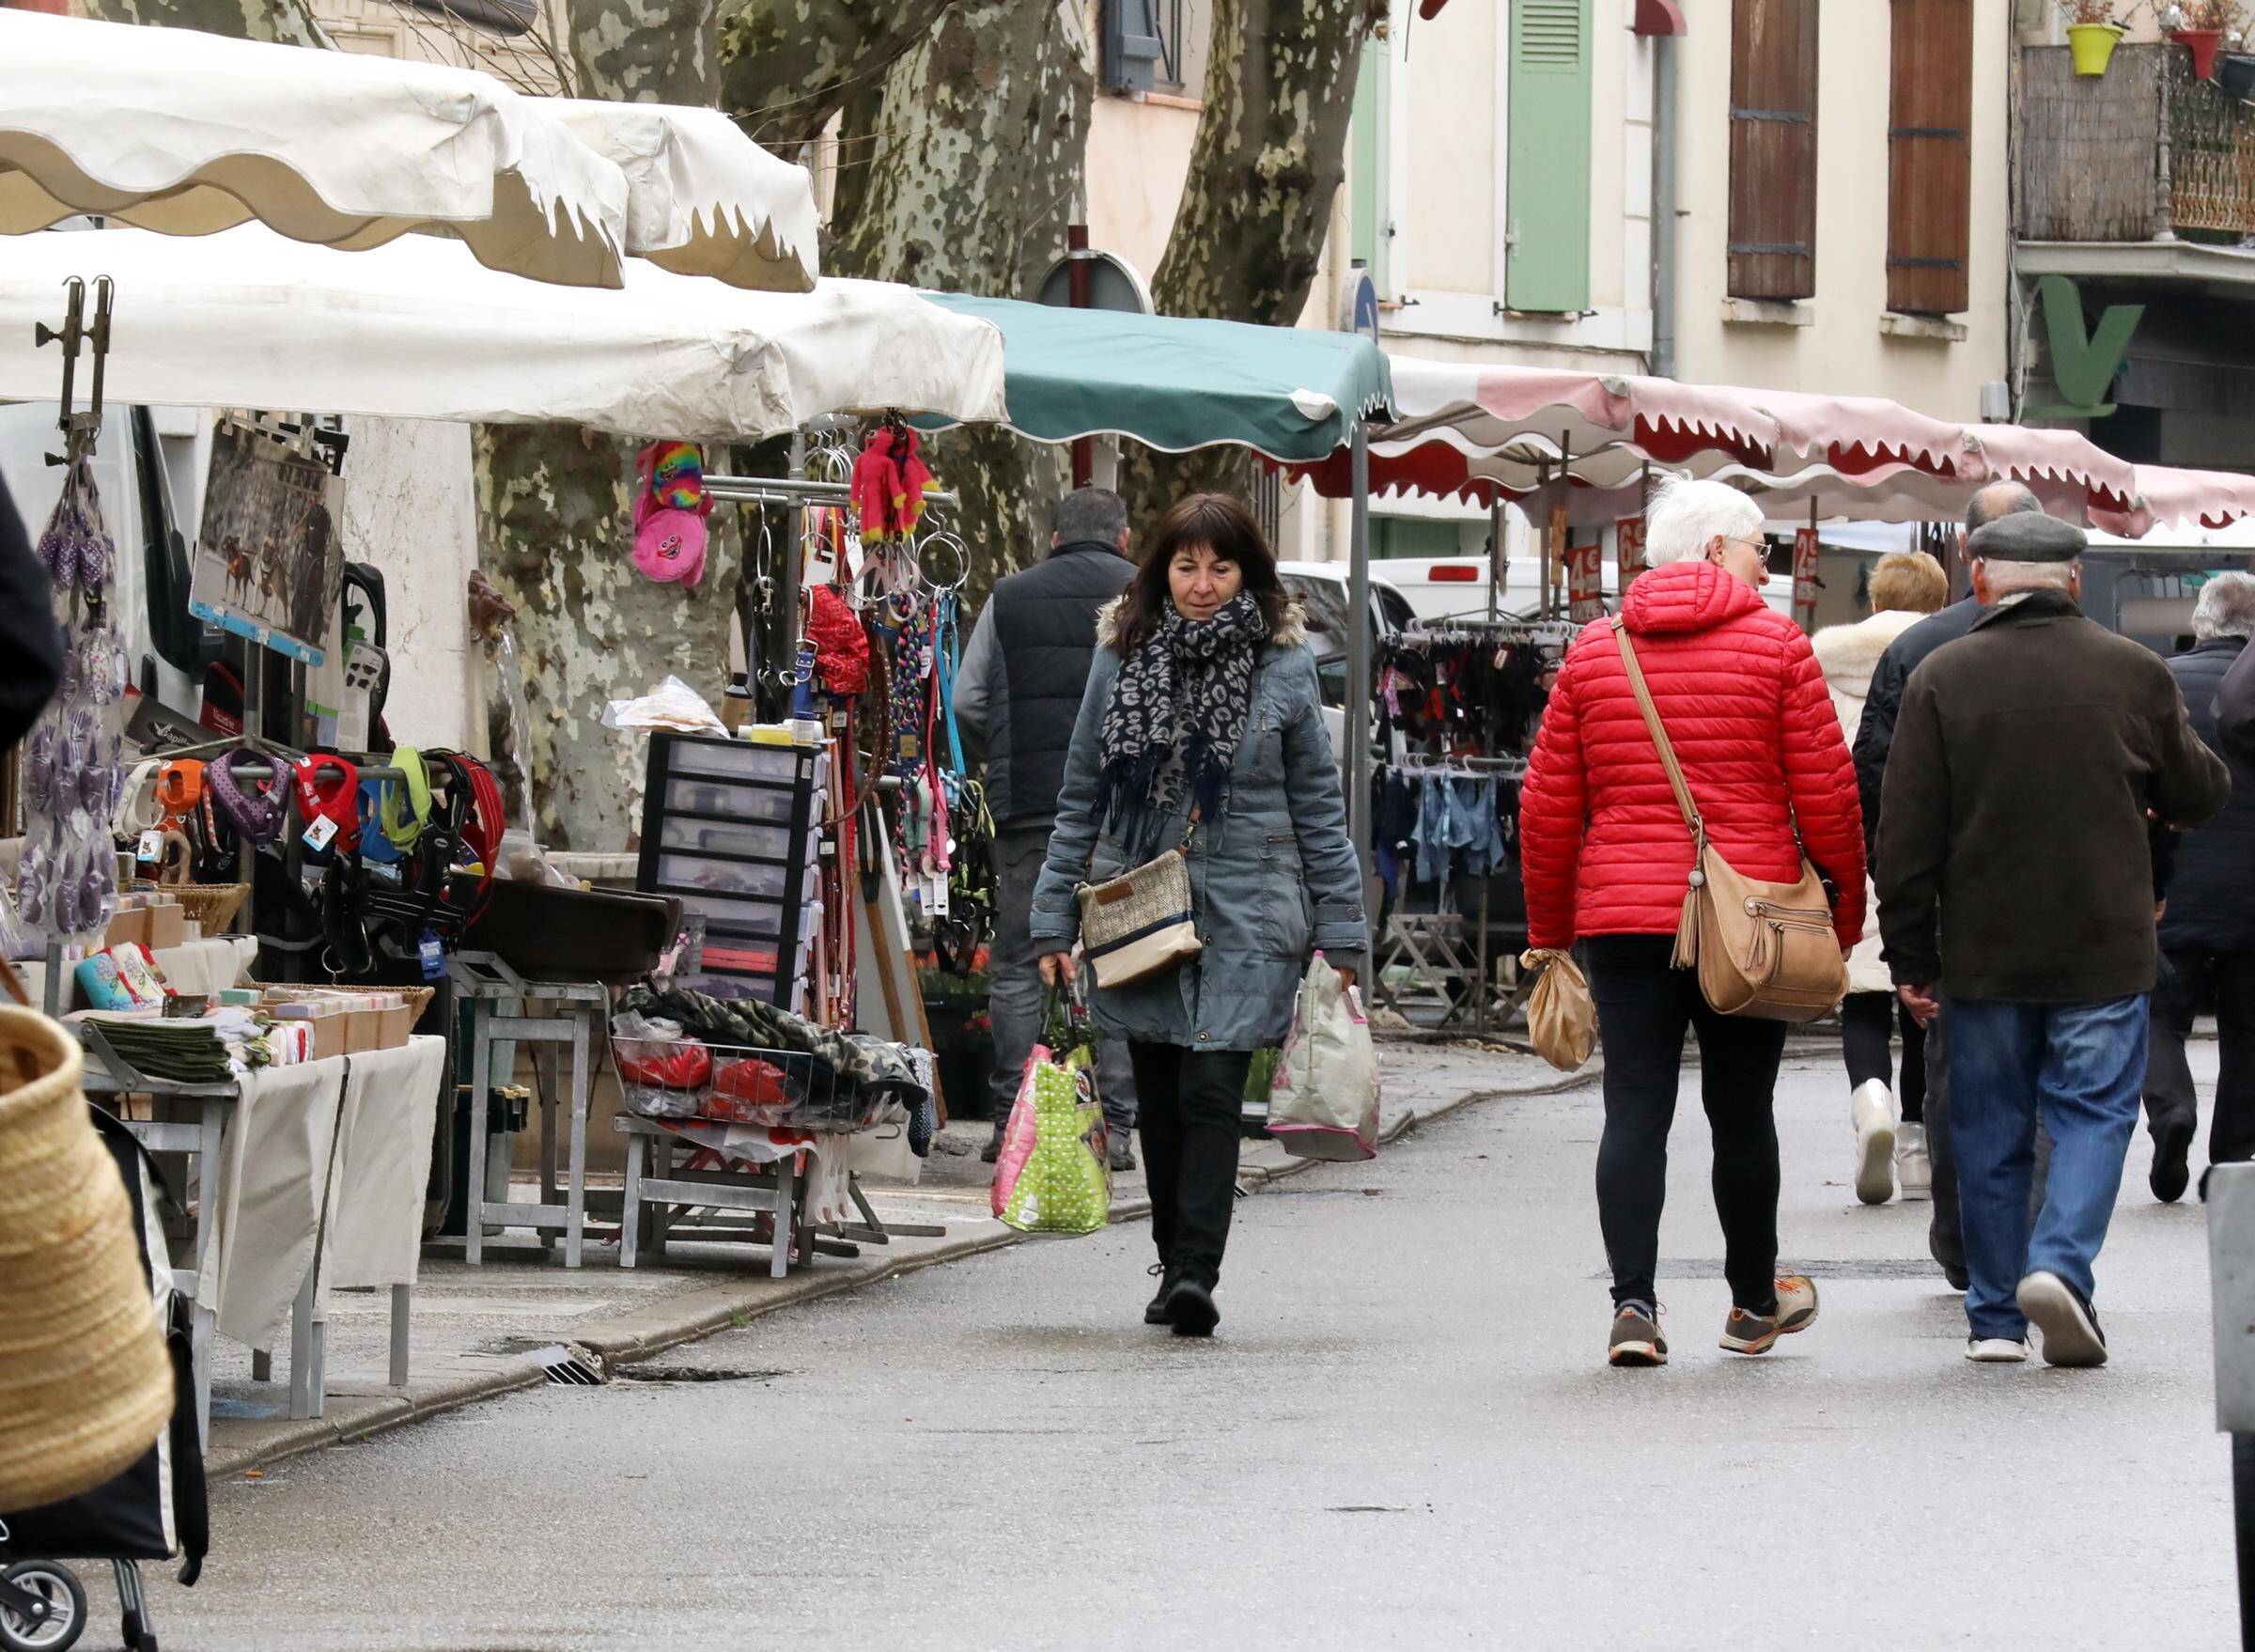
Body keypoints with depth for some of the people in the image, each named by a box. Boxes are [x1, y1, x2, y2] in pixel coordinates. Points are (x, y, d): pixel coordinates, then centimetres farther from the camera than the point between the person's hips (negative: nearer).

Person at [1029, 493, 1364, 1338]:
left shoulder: (1282, 663, 1)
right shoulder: (1122, 656, 6)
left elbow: (1319, 805, 6)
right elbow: (1081, 798, 11)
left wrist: (1340, 930, 5)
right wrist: (1054, 919, 8)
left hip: (1245, 917, -3)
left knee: (1211, 1092, -13)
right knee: (1159, 1101, 9)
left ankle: (1195, 1272, -18)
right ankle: (1176, 1268, 21)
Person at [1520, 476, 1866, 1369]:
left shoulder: (1594, 651, 7)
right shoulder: (1774, 644, -1)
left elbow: (1548, 807, 8)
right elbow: (1826, 795, -2)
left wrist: (1550, 929, 16)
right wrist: (1846, 912, 9)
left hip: (1623, 919, 2)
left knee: (1635, 1111, 0)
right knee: (1741, 1110, 10)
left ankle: (1634, 1303, -11)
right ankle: (1754, 1302, 24)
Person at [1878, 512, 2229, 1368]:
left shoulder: (1942, 678, -5)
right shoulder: (2136, 673, -2)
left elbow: (1906, 835, -5)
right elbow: (2199, 795, 10)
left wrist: (1911, 957, 2)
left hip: (1984, 953, 0)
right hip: (2105, 949, 0)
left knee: (1990, 1134, 9)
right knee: (2093, 1113, 4)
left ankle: (1994, 1315, 13)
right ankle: (2061, 1265, -18)